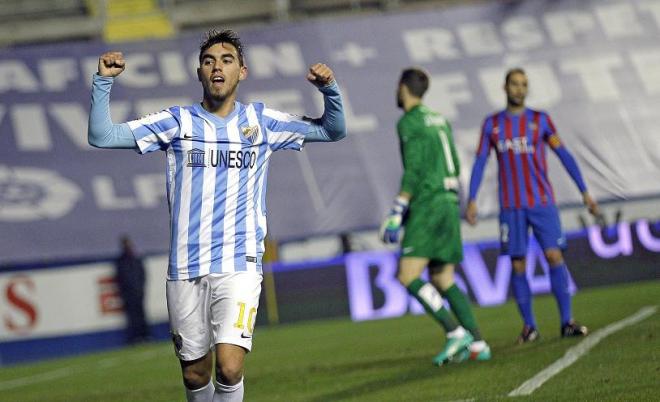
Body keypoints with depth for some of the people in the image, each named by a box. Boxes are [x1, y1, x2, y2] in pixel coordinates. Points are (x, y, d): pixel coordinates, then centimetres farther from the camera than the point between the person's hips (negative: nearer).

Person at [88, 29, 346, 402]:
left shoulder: (261, 120, 8)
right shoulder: (177, 121, 6)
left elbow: (333, 131, 13)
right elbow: (102, 136, 1)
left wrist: (329, 89, -5)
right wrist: (104, 81, -11)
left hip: (240, 265, -1)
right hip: (186, 269, 1)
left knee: (229, 368, -19)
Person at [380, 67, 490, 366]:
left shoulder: (409, 122, -7)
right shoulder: (439, 120, 19)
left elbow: (413, 171, -16)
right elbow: (455, 166, 21)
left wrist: (396, 213, -17)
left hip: (427, 206, -9)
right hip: (448, 204, 9)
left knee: (408, 277, -12)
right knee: (443, 281, 10)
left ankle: (456, 332, -20)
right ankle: (477, 344, 2)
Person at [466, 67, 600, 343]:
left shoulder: (540, 121, 6)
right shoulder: (492, 124, 8)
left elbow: (564, 156, 5)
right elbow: (480, 163, 9)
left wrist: (585, 192, 0)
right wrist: (472, 201, -1)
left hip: (543, 203, -1)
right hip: (511, 207, 1)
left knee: (554, 256, -11)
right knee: (517, 265, -2)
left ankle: (567, 322, -11)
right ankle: (529, 326, 5)